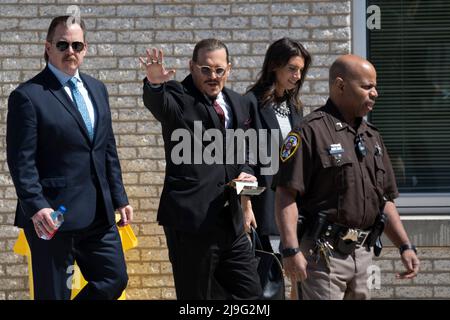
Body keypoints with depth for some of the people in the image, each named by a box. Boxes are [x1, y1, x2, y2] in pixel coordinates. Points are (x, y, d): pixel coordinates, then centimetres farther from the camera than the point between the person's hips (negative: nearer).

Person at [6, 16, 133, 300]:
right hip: (53, 215, -7)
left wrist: (119, 198, 14)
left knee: (115, 279, 7)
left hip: (99, 213, 7)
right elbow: (21, 161, -13)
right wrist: (36, 207, -23)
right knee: (54, 294, 1)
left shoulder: (97, 89, 14)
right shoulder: (27, 96, -8)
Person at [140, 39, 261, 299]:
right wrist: (155, 83, -50)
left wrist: (246, 172, 3)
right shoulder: (178, 97, -5)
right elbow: (157, 102, -28)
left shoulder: (239, 104, 14)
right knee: (197, 296, 0)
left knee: (250, 293, 8)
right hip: (191, 221, -6)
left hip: (231, 221, 6)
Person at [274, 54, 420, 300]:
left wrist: (405, 246, 13)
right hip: (323, 252, -8)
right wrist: (291, 250, -23)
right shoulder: (311, 132, -9)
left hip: (363, 252, 8)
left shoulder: (371, 136, 17)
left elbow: (385, 200, 22)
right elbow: (286, 195, -15)